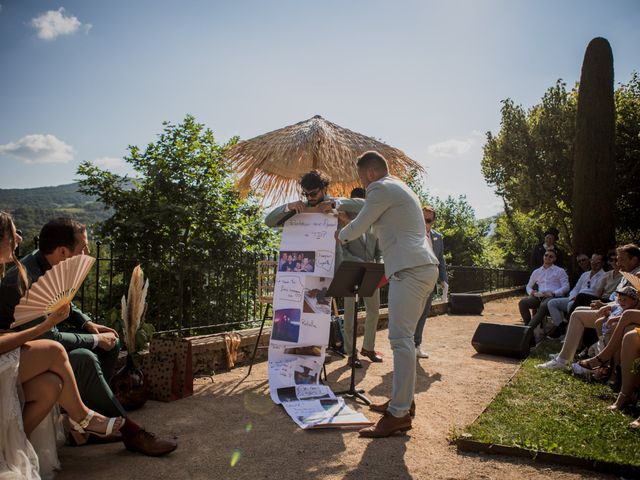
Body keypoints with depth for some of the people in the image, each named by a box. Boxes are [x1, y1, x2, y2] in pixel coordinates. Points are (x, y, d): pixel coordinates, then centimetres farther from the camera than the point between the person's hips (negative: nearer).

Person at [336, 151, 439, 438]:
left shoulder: (381, 188, -5)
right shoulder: (399, 189, 27)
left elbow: (357, 229, -1)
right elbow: (374, 228, 36)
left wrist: (341, 235, 19)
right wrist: (349, 222, 37)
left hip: (410, 269, -11)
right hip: (424, 268, 11)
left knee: (401, 339, -12)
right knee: (403, 337, 14)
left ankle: (399, 414, -10)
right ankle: (404, 399, 22)